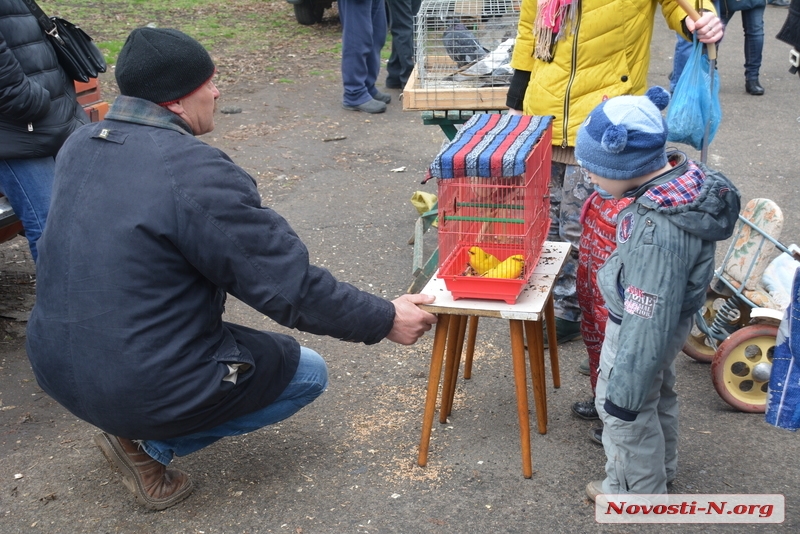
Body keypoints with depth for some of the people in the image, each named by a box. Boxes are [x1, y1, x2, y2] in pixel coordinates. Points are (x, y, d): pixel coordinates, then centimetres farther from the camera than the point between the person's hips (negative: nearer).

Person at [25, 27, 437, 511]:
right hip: (145, 391, -8)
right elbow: (294, 288, -20)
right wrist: (386, 320, -7)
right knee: (309, 373, 12)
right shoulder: (197, 174, -24)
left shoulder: (80, 146, 1)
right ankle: (150, 443, 5)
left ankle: (132, 423, 20)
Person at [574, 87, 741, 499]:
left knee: (625, 410, 15)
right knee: (657, 394, 29)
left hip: (641, 326, -9)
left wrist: (623, 391, -25)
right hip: (669, 317, 9)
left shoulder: (657, 233, -41)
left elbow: (646, 323, -34)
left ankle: (637, 491, 38)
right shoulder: (684, 172, -13)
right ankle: (660, 467, 54)